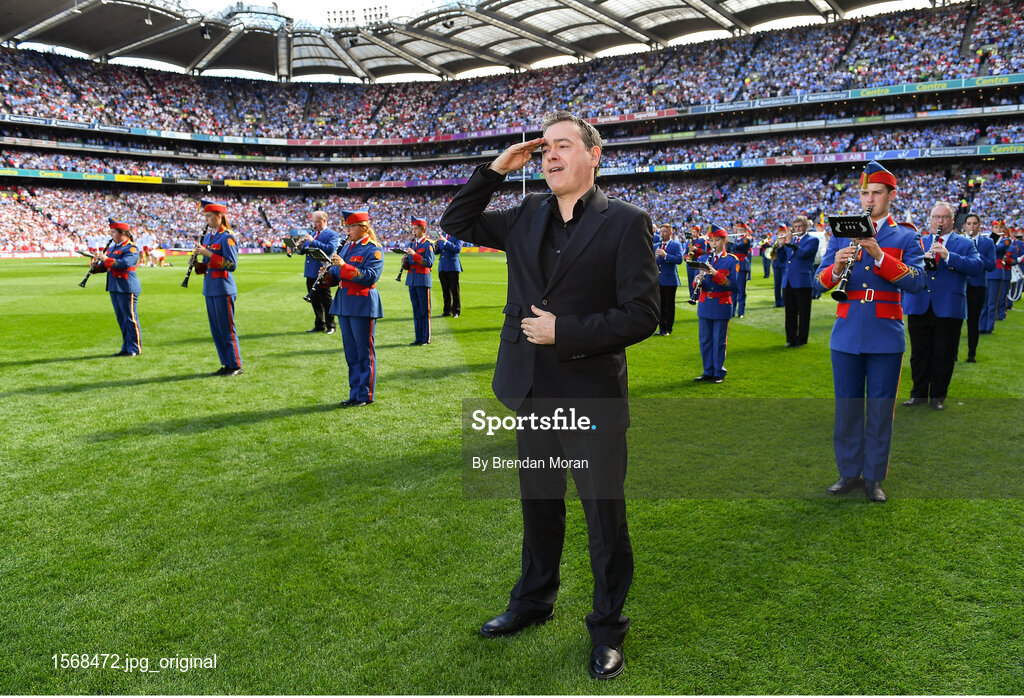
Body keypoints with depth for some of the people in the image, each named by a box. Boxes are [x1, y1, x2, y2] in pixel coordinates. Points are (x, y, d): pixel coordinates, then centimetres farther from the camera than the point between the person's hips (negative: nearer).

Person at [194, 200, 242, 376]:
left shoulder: (227, 237, -10)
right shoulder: (208, 237, 15)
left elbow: (232, 265, -17)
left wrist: (208, 254, -20)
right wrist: (197, 264, 0)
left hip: (223, 288, -8)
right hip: (209, 288, 8)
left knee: (227, 328, -3)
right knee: (216, 329, 10)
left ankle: (236, 365, 5)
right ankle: (226, 364, 18)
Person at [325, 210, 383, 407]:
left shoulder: (373, 249, -7)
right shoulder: (346, 247, 15)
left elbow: (370, 277, -20)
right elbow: (337, 275, 18)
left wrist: (344, 266, -25)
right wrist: (327, 275, -4)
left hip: (362, 305, -7)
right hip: (344, 304, 7)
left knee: (364, 352, 0)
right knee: (351, 352, 12)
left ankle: (366, 395, 8)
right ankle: (355, 393, 20)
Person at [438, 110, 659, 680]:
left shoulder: (626, 222, -9)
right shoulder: (526, 217, 7)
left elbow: (642, 314, -14)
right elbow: (457, 223, 15)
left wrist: (565, 331, -19)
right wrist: (495, 170, 4)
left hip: (593, 396, -5)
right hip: (532, 393, 5)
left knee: (605, 515, 7)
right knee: (540, 504, 21)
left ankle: (608, 627, 27)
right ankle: (535, 601, 42)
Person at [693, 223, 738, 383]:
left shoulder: (732, 260, -2)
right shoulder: (702, 259, 9)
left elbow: (731, 284, -10)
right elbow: (697, 282, 7)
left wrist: (715, 274, -24)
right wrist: (697, 281, -17)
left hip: (721, 305, -4)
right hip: (704, 304, 4)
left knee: (719, 340, 1)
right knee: (705, 340, 8)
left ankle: (719, 373, 11)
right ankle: (708, 371, 18)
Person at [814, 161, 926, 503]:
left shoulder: (906, 238, 5)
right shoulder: (842, 234, 10)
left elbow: (915, 282, -10)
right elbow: (820, 282, 3)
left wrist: (878, 254, -20)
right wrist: (836, 267, -19)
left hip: (886, 337, -1)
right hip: (847, 335, 2)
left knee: (880, 408, 3)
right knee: (847, 407, 6)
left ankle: (873, 477, 14)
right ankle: (849, 473, 18)